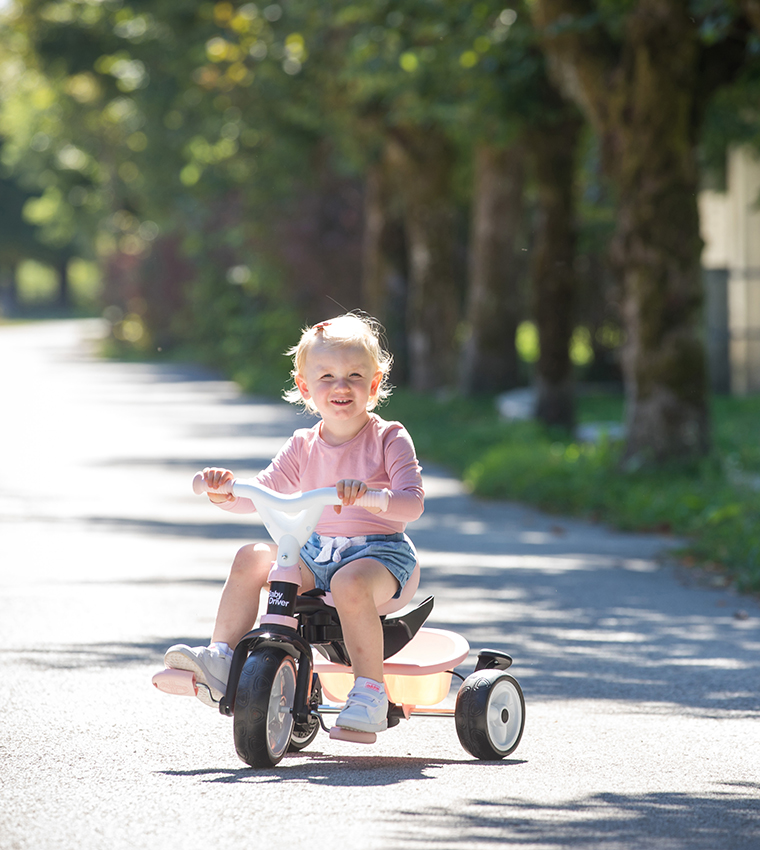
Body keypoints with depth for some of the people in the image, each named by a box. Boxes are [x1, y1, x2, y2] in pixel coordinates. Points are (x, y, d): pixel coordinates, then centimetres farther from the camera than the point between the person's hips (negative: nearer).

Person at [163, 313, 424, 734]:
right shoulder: (304, 446, 9)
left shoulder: (389, 439, -5)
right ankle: (220, 660, -12)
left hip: (379, 550, -6)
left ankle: (369, 692, -29)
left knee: (351, 582, -38)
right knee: (252, 558, -14)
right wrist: (225, 492, -16)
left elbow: (412, 502, -17)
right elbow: (258, 495, 7)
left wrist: (370, 495, -37)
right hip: (318, 552, 6)